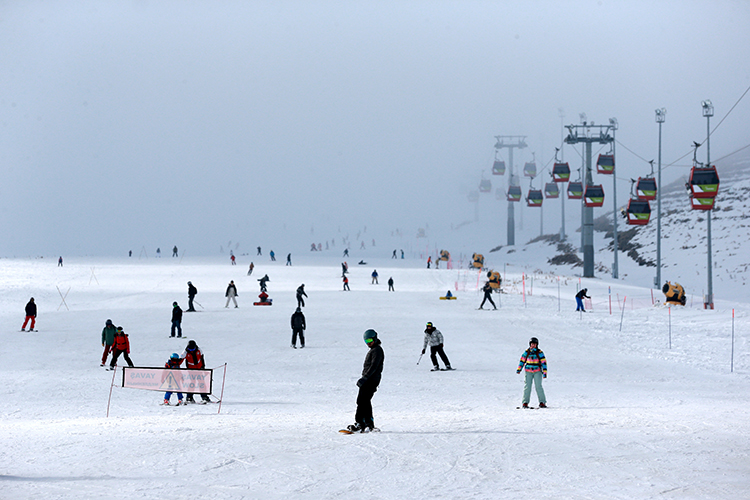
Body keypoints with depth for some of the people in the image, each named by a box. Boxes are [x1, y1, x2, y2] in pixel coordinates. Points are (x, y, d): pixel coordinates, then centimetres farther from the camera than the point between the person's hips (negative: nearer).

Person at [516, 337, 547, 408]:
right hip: (528, 372, 2)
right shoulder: (527, 352, 5)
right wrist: (519, 369, 6)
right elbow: (522, 360, 14)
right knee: (527, 387, -1)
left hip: (537, 372, -2)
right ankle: (525, 403, 3)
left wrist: (545, 372, -9)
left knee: (538, 386, -10)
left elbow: (543, 362, -3)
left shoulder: (539, 352, -3)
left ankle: (542, 402, -7)